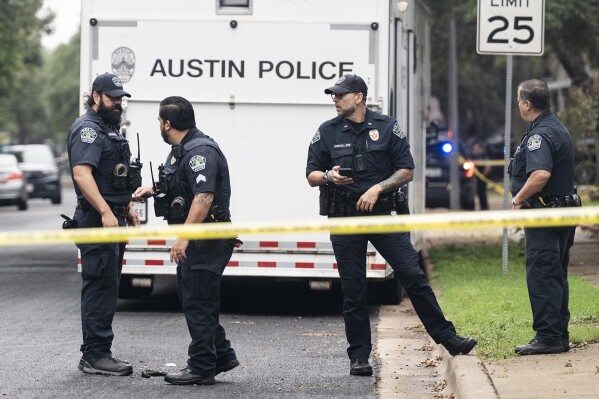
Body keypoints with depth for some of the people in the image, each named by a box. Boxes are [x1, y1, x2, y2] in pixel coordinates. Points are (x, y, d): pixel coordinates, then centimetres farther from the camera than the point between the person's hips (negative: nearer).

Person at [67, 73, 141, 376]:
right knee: (101, 287, -11)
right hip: (97, 222, -11)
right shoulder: (88, 129, -12)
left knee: (105, 289, 12)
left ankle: (94, 355, 17)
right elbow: (82, 173, -24)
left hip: (112, 218, 11)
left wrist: (128, 209, 25)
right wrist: (106, 212, -30)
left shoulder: (109, 129, 21)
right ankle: (96, 356, -10)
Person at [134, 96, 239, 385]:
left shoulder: (200, 151, -19)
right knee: (191, 298, 16)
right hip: (195, 241, 11)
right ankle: (222, 356, 24)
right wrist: (152, 189, 32)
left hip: (206, 240, -11)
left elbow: (203, 196, -29)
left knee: (197, 303, -6)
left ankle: (202, 368, 0)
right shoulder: (181, 149, 15)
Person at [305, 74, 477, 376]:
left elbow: (406, 170, 2)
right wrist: (329, 176, -15)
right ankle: (359, 357, 9)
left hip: (381, 215, -1)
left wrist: (378, 188, -13)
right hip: (344, 220, 1)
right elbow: (311, 175, 8)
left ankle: (447, 338, 2)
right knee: (353, 289, 2)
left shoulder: (387, 128, 2)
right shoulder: (327, 133, 5)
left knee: (413, 276, -4)